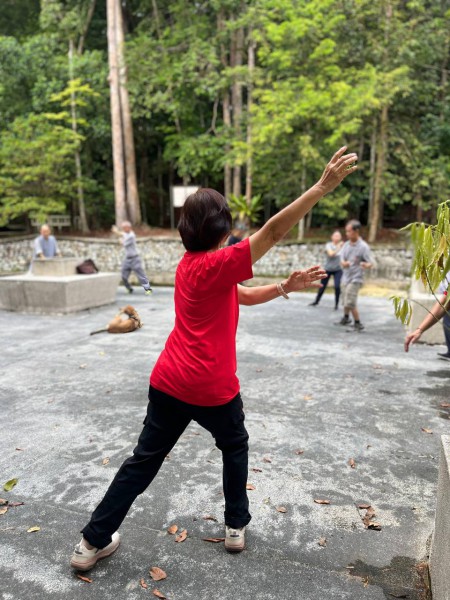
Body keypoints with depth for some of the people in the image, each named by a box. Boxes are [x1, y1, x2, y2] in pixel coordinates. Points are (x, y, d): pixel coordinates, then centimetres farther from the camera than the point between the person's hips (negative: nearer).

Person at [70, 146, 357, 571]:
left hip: (168, 382, 7)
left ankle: (93, 542, 23)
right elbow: (273, 232, -22)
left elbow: (244, 296, 16)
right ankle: (236, 525, 35)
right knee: (235, 447, 23)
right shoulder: (217, 265, -16)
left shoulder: (189, 265, 10)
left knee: (144, 459, 16)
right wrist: (323, 186, -21)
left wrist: (286, 287, 5)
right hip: (212, 388, -6)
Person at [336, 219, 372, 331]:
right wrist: (344, 263, -22)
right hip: (346, 277, 6)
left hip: (355, 279, -6)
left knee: (350, 303, -12)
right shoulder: (346, 245, 3)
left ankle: (358, 324, 4)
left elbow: (370, 264, -15)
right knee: (345, 301, 19)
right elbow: (342, 261, 3)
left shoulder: (363, 246, -14)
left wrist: (366, 265, -39)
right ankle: (346, 318, 42)